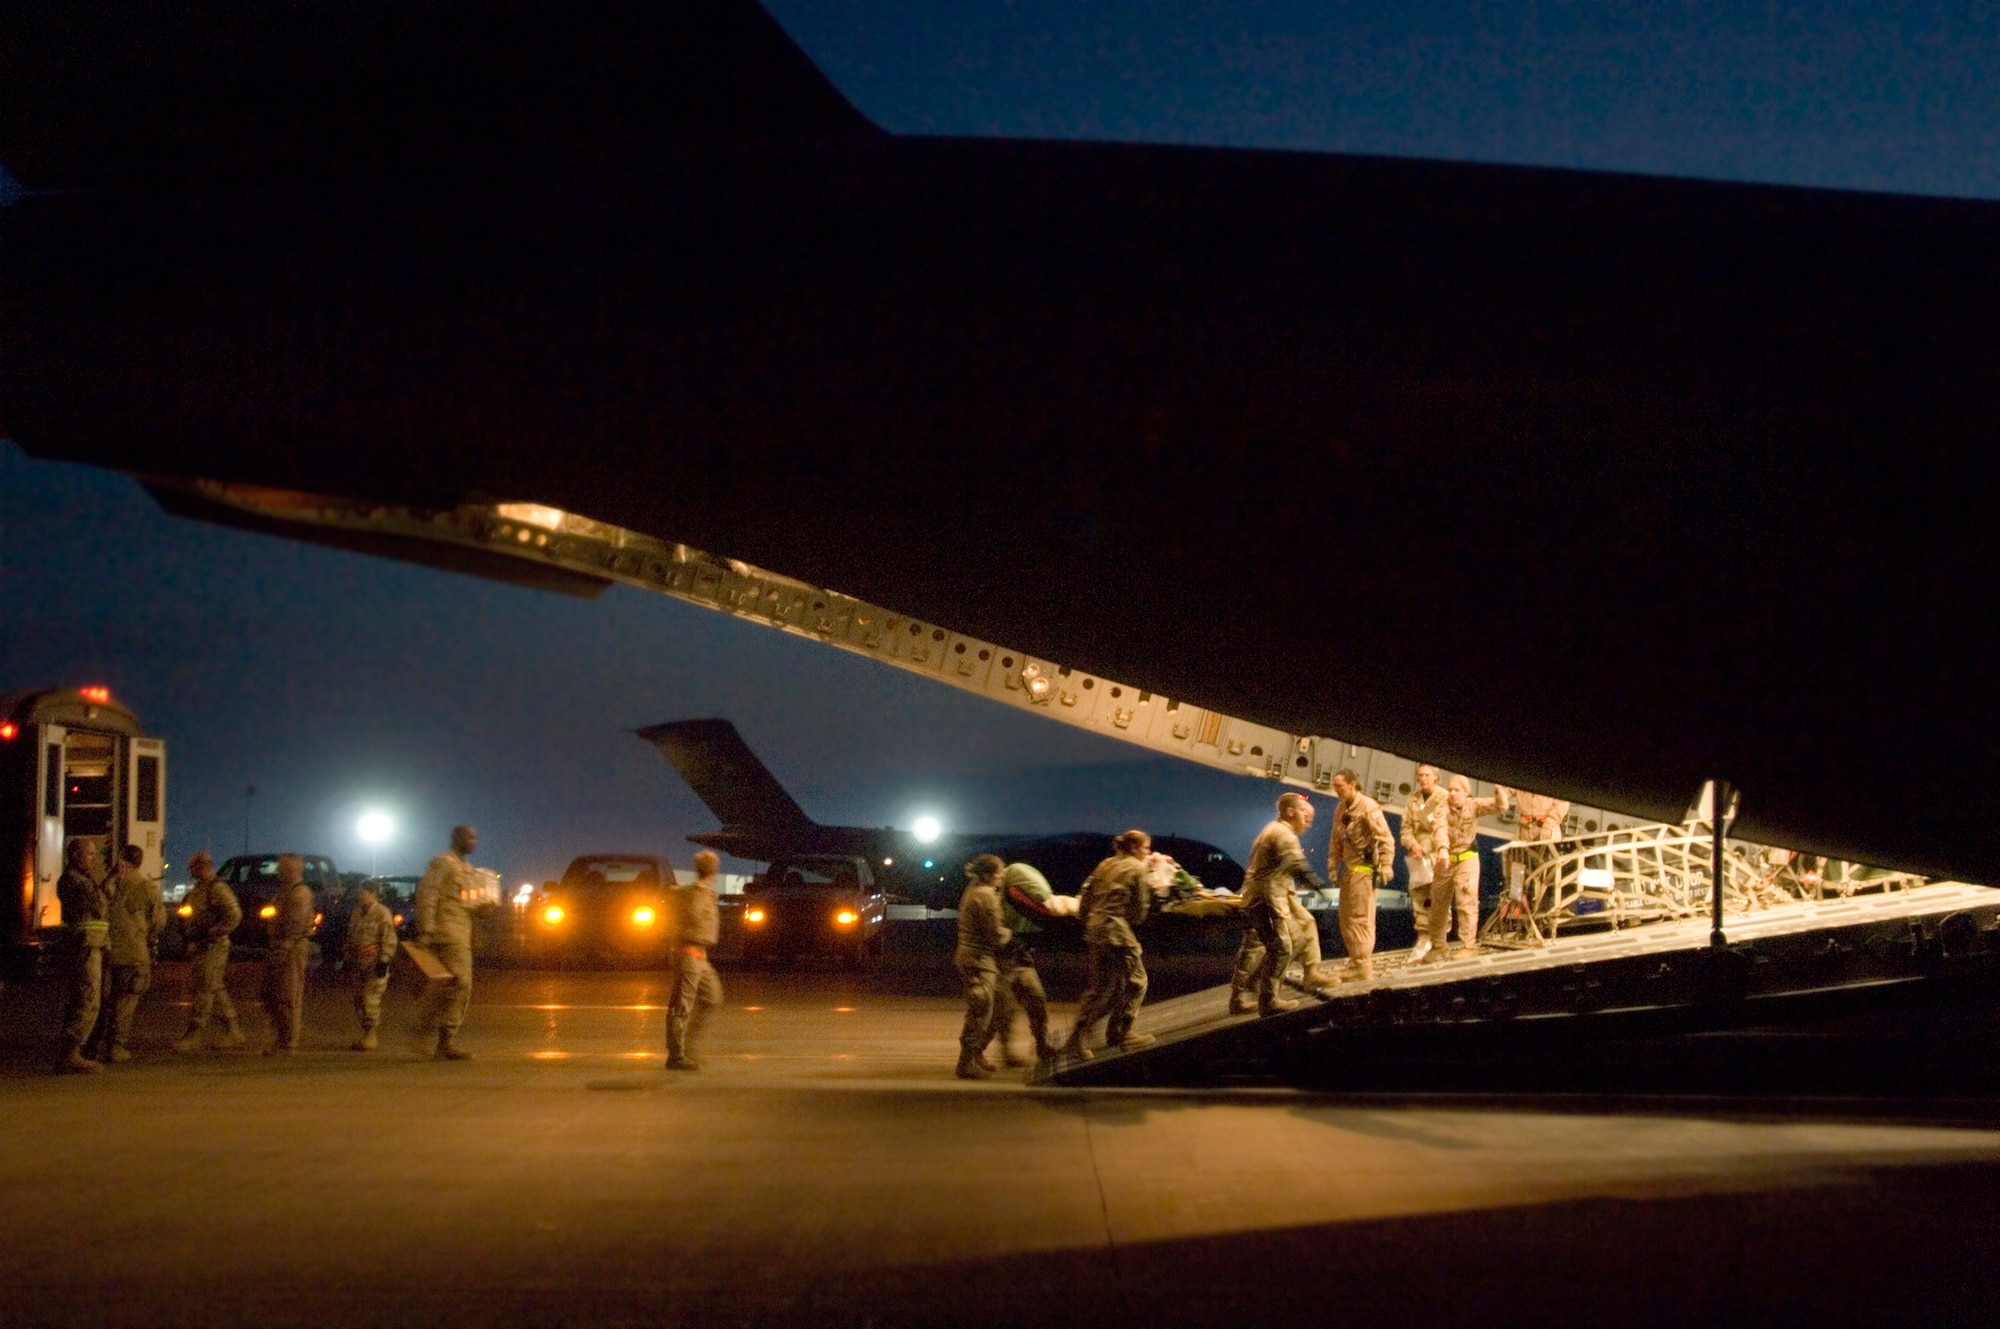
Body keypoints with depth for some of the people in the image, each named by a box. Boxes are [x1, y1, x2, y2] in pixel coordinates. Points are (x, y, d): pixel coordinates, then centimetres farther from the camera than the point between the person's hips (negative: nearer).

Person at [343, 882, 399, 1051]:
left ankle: (370, 1035, -4)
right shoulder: (356, 914, 16)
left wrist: (384, 961, -16)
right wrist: (346, 958, 19)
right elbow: (350, 938, 24)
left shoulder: (383, 914, -7)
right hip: (358, 965, 8)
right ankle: (371, 1034, 17)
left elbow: (389, 940, -11)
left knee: (371, 999, -10)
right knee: (358, 1000, 7)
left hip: (374, 965, -8)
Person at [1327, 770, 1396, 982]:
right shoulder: (1342, 810, 13)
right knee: (1346, 918, 13)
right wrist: (1333, 866, 14)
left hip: (1365, 867, -9)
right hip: (1350, 867, 9)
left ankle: (1363, 966, -3)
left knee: (1360, 918, -7)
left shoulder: (1368, 807, -13)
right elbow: (1336, 841, 20)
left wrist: (1385, 866, -21)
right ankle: (1355, 963, 22)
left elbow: (1385, 839, -17)